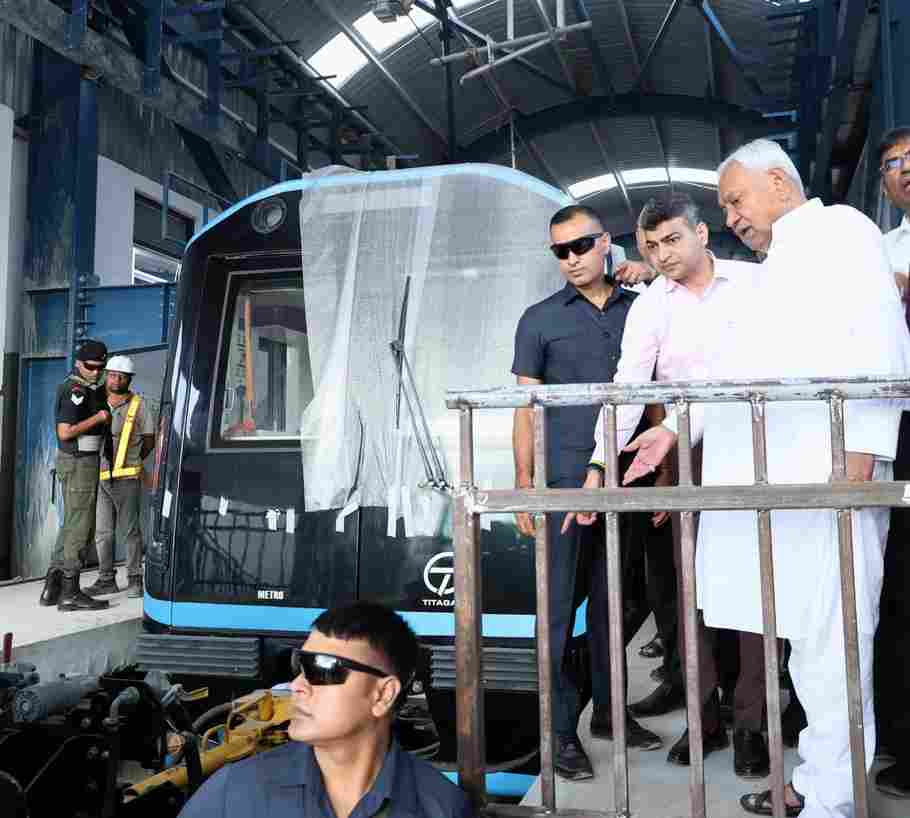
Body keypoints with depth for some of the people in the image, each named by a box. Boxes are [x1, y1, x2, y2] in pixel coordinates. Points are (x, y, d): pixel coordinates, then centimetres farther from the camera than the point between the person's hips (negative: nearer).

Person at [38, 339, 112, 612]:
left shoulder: (90, 388, 14)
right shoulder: (77, 390, -15)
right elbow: (65, 432, -23)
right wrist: (98, 418, -17)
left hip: (75, 462, 10)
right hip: (79, 463, -10)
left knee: (71, 524, 15)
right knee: (80, 528, -6)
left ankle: (52, 585, 19)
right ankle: (69, 593, -1)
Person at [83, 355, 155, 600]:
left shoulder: (138, 404, 1)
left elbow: (149, 439, 7)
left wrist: (131, 461, 8)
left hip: (127, 478, -4)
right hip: (99, 477, 4)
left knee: (129, 531, 0)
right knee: (102, 532, 8)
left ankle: (135, 580, 9)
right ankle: (106, 580, 17)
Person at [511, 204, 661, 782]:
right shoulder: (541, 319, 4)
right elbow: (526, 407, 2)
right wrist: (524, 485, -5)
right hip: (565, 481, -3)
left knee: (613, 600, 12)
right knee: (560, 605, 0)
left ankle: (609, 711, 27)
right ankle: (562, 728, 10)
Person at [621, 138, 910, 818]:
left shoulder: (840, 228, 4)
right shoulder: (772, 271, 30)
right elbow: (731, 370, 24)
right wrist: (675, 427, 13)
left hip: (827, 470, -8)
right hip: (766, 475, 8)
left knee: (828, 636, -6)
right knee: (801, 633, 9)